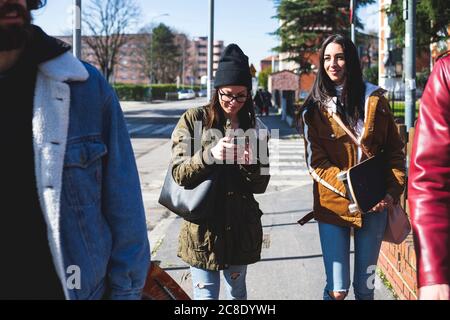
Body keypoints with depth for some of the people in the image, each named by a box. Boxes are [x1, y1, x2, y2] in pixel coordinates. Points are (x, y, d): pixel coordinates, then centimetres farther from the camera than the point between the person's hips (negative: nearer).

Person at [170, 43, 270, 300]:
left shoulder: (253, 126, 7)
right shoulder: (194, 119, -3)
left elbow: (260, 186, 7)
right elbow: (179, 173, -9)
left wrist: (250, 165, -15)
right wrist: (210, 155, -26)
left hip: (241, 226, 4)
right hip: (203, 225, -3)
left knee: (238, 293, 17)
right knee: (206, 294, -2)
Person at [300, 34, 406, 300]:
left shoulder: (374, 99, 3)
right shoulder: (315, 107, 1)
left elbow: (395, 150, 6)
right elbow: (317, 163, -6)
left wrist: (393, 191, -8)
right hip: (333, 205, -1)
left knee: (365, 287, 10)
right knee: (338, 290, -3)